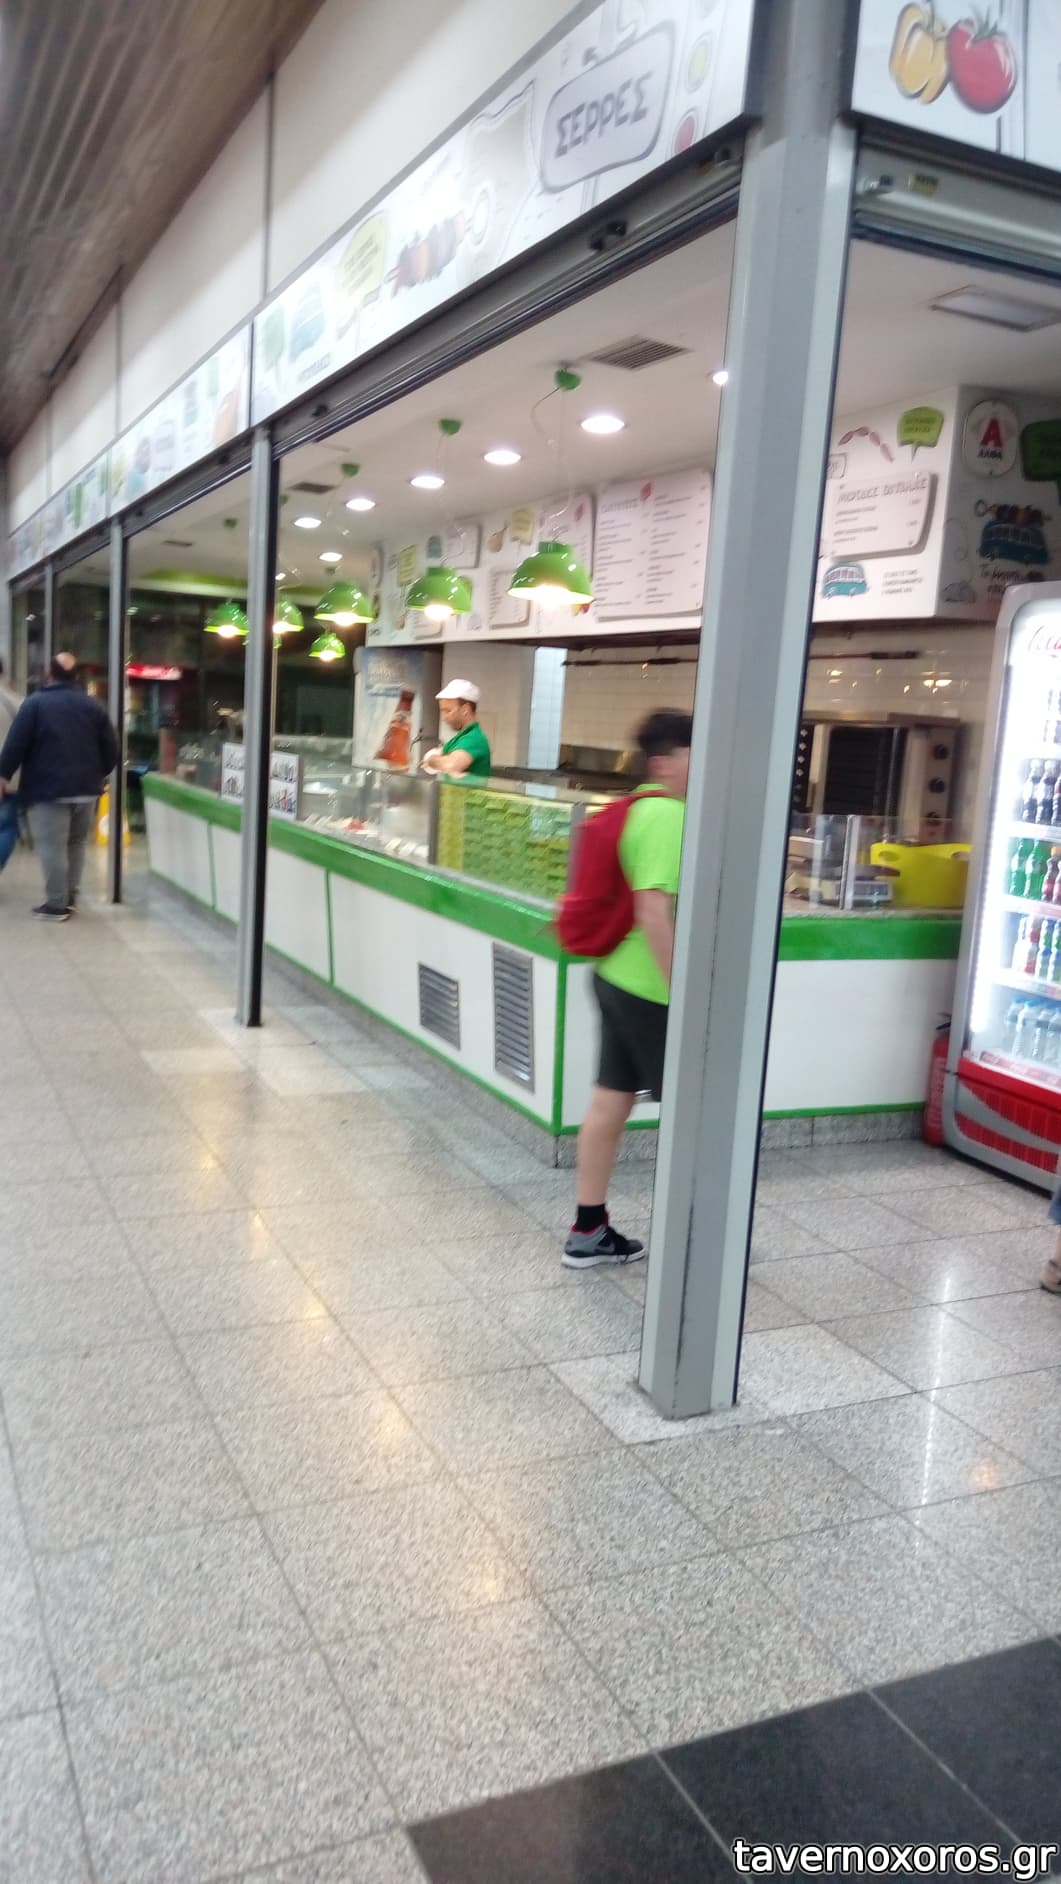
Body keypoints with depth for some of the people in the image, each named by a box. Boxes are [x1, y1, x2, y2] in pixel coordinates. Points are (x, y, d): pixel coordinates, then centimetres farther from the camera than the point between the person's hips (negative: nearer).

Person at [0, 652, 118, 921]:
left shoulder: (35, 703, -5)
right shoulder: (93, 706, 8)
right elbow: (110, 748, 10)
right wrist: (100, 774, 24)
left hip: (48, 788, -5)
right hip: (86, 788, 5)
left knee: (52, 846, -3)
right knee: (76, 843, 17)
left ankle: (56, 905, -2)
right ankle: (70, 897, 20)